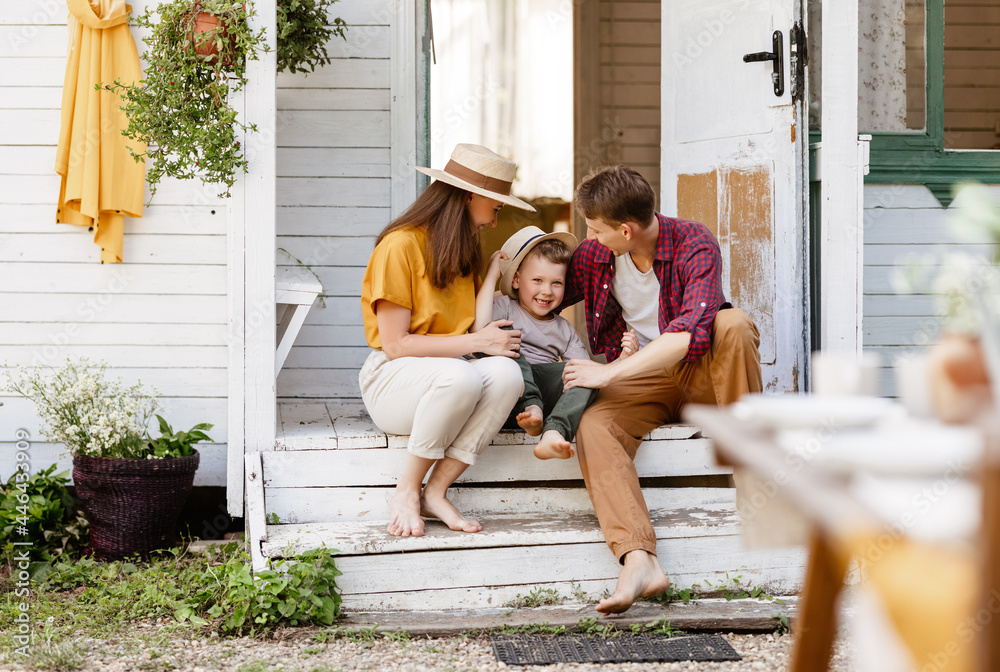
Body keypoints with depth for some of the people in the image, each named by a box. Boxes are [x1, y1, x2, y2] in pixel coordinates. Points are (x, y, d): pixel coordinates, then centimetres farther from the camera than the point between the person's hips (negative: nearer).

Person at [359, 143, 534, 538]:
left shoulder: (464, 253, 16)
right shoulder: (400, 246, -10)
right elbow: (396, 345, -15)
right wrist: (475, 343, -14)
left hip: (455, 375, 7)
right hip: (393, 377, -7)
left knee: (507, 373, -28)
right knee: (461, 376, -39)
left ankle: (435, 492, -22)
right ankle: (406, 492, -21)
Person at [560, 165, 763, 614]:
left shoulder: (695, 245, -18)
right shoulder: (594, 255, -1)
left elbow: (691, 333, -32)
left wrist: (609, 372, -32)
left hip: (700, 373, -3)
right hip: (642, 383, 3)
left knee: (733, 324, -35)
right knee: (592, 425, -31)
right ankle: (638, 561, -48)